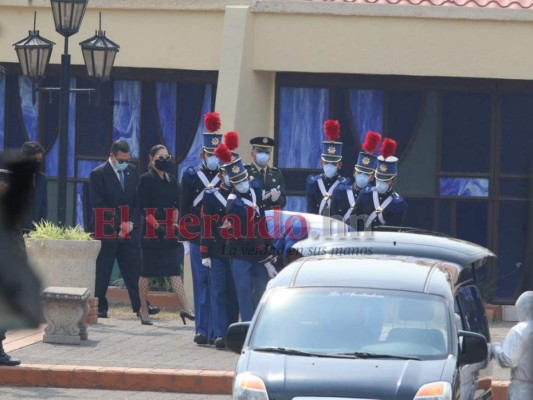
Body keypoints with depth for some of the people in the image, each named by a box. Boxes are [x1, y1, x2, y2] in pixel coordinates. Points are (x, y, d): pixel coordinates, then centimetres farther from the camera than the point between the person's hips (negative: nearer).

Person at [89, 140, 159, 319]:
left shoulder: (133, 172, 10)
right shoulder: (98, 174, -6)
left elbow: (138, 201, 10)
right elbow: (98, 205, -10)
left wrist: (131, 222, -6)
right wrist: (118, 225, -14)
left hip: (129, 229, 4)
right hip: (106, 230, -4)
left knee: (134, 268, 3)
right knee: (102, 271, -1)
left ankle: (140, 305, 7)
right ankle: (100, 307, 5)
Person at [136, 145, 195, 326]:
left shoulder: (171, 180, 13)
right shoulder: (146, 180, -4)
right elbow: (144, 207, -10)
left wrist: (174, 223, 4)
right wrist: (156, 225, -16)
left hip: (169, 231, 5)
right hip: (151, 230, -5)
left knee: (174, 269, -3)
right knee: (146, 271, 1)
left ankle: (184, 307, -11)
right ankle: (143, 310, 8)